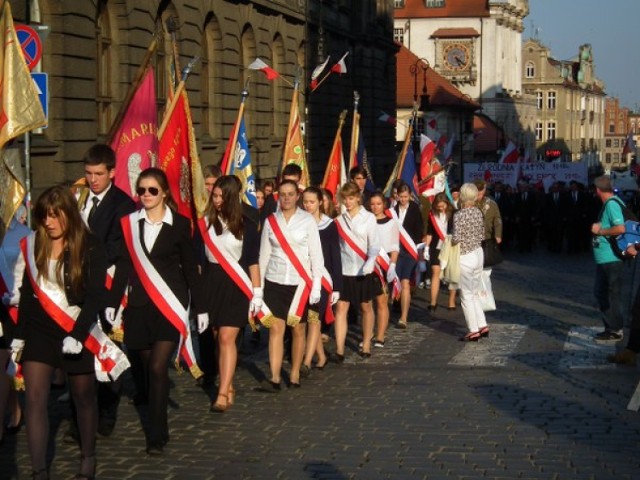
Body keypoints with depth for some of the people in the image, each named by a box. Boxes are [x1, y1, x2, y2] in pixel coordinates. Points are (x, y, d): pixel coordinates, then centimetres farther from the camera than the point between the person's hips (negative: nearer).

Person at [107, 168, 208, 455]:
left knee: (158, 367, -11)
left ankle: (157, 435, -5)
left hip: (170, 304, -3)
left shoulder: (179, 224, -1)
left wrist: (200, 308, 2)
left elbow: (190, 268, 2)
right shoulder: (129, 223, 6)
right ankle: (156, 417, 29)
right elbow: (123, 265, 7)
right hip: (139, 305, 3)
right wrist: (112, 302, 0)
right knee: (146, 366, 8)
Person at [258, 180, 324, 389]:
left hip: (300, 283, -1)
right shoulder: (270, 221, 4)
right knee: (275, 329, -5)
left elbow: (316, 255, 0)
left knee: (298, 330, 5)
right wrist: (258, 285, 6)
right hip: (275, 282, 1)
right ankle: (275, 378, -6)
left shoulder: (308, 220, -1)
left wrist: (316, 285, -4)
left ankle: (295, 374, 17)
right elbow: (264, 254, 8)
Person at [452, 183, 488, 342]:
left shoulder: (459, 215, -16)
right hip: (478, 254, 7)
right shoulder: (478, 212, 3)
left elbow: (456, 238, -23)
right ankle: (482, 326, 17)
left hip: (465, 257, -7)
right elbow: (482, 235, 10)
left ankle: (474, 331, 5)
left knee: (467, 295, 2)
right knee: (474, 293, 18)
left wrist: (449, 240, -3)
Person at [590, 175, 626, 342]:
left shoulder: (612, 204, -16)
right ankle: (611, 327, 23)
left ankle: (615, 330, 7)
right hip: (604, 259, 10)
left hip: (612, 259, -10)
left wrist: (600, 231, -16)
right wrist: (599, 228, 9)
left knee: (612, 294, -2)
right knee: (600, 292, 16)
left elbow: (621, 228, -26)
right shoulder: (608, 204, 14)